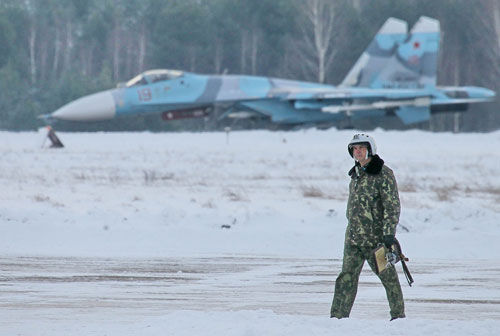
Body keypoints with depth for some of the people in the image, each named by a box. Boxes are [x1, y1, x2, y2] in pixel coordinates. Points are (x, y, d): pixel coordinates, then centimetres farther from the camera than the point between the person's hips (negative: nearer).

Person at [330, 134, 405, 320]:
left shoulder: (383, 174, -8)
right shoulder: (356, 174, 15)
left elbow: (392, 206, -13)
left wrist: (389, 233, -20)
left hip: (376, 238, -7)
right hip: (353, 238, 7)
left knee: (388, 275, 2)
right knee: (347, 277, 2)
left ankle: (398, 315, 12)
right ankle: (338, 316, 2)